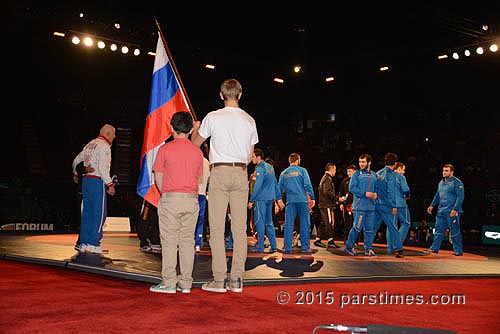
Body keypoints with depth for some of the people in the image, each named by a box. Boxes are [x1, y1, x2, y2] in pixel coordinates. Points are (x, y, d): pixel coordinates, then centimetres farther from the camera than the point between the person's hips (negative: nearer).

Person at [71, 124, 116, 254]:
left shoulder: (90, 144, 17)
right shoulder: (104, 146, -10)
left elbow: (76, 161, 27)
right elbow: (102, 168, -20)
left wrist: (76, 174, 44)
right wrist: (110, 184, -15)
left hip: (86, 180, 9)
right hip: (97, 181, -9)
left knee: (87, 213, 11)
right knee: (99, 214, -5)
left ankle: (83, 243, 13)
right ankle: (93, 244, -6)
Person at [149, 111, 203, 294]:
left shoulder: (165, 149, -4)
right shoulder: (197, 151, 6)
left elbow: (158, 178, -1)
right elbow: (199, 179, 11)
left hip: (171, 199, -3)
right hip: (192, 200, 4)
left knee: (169, 241, 1)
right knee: (187, 241, 7)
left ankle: (169, 283, 3)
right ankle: (185, 283, 11)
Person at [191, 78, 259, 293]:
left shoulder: (213, 117, -2)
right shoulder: (249, 120, 8)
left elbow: (195, 144, 12)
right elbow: (250, 156, 13)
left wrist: (196, 129, 32)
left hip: (220, 172, -3)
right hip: (241, 173, 3)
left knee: (217, 228, -1)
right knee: (240, 228, 5)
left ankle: (219, 279, -1)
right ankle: (237, 279, 8)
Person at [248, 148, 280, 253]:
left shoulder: (260, 168, -12)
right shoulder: (270, 167, 14)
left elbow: (257, 186, -17)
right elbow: (275, 183, 18)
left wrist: (251, 200, -14)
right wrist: (278, 197, 23)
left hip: (261, 199, -8)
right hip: (270, 198, 8)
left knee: (259, 222, -3)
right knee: (269, 222, 13)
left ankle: (259, 246, 0)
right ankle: (273, 246, 14)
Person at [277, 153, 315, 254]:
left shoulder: (283, 173, 11)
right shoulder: (302, 170, 0)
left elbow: (280, 188, 12)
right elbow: (308, 185, -6)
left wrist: (279, 200, 21)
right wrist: (312, 198, -2)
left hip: (290, 201, 3)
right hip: (302, 200, -2)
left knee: (288, 224, 3)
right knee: (304, 224, 4)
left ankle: (287, 248, 2)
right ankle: (305, 247, 5)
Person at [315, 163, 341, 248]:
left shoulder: (324, 178, 20)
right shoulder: (328, 179, -12)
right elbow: (327, 192, -23)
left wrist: (334, 199, 21)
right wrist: (337, 198, -18)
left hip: (323, 204, 10)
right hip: (327, 205, -10)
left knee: (324, 223, 13)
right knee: (330, 223, -8)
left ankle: (318, 240, 15)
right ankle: (330, 242, -7)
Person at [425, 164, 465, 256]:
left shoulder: (457, 182, -8)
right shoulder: (441, 182, 16)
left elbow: (460, 197, -13)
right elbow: (437, 195, 26)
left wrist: (455, 209, -20)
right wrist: (432, 205, 18)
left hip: (452, 212, -7)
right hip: (441, 210, 7)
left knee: (454, 231, -1)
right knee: (439, 230, 8)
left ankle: (458, 251, 9)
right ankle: (434, 248, 13)